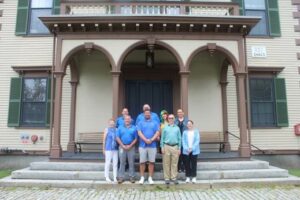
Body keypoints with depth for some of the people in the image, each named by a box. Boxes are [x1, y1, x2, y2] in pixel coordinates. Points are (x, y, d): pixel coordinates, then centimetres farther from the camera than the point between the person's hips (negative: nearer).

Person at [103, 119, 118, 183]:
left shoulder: (116, 130, 7)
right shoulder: (107, 129, 1)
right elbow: (104, 139, 2)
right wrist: (104, 149, 1)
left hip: (115, 149, 3)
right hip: (108, 149, -3)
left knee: (115, 163, 6)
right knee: (108, 163, 2)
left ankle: (115, 177, 15)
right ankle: (107, 177, 14)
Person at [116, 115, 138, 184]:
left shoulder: (134, 128, 6)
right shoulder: (120, 128, 9)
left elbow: (136, 139, 2)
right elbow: (118, 138, 3)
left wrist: (130, 146, -9)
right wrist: (123, 146, -8)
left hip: (131, 147, 0)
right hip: (122, 147, 1)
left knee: (131, 163, 2)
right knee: (122, 163, 3)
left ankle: (131, 177, 10)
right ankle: (121, 177, 7)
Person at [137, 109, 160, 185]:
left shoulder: (155, 123, 9)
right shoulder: (140, 123, 8)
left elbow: (157, 133, 0)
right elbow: (139, 133, -3)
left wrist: (151, 140, -15)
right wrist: (146, 140, -17)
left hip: (152, 145, 0)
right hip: (143, 145, 0)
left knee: (151, 162, 3)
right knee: (142, 162, 3)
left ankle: (150, 178, 12)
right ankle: (142, 177, 13)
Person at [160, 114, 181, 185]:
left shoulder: (177, 128, 9)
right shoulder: (165, 128, 7)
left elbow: (179, 139, 8)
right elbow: (162, 138, 5)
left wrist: (179, 148, 3)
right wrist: (162, 147, -2)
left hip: (175, 147, 1)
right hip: (167, 147, -1)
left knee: (174, 163, 4)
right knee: (166, 163, 2)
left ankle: (174, 178, 13)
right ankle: (167, 178, 10)